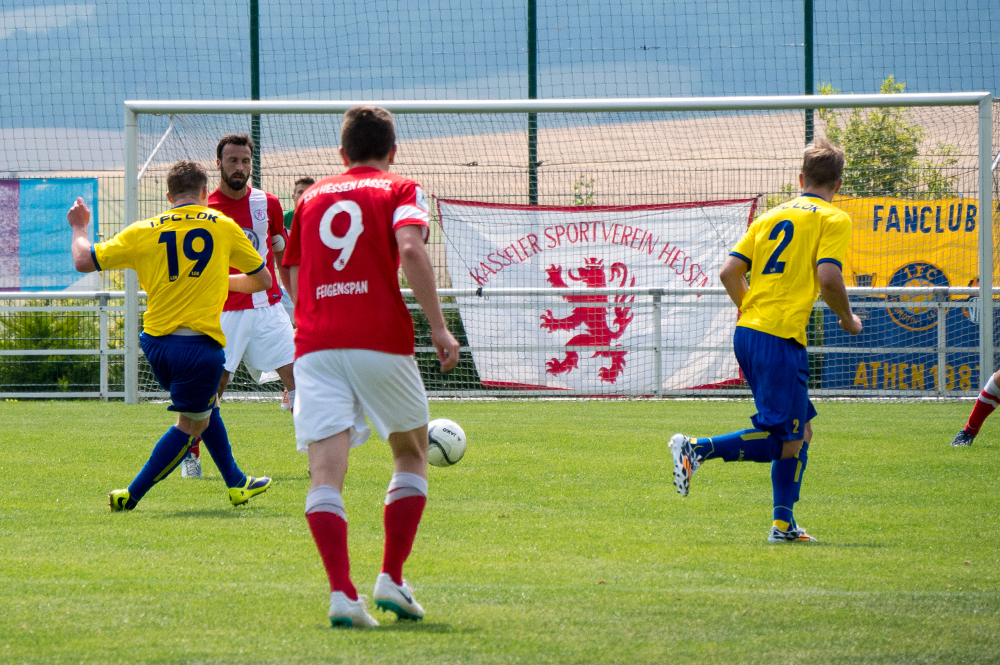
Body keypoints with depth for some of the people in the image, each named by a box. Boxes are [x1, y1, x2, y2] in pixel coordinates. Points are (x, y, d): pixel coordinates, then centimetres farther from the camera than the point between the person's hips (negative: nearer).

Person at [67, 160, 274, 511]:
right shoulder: (223, 226, 3)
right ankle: (132, 495, 2)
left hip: (156, 341, 5)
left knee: (206, 406, 26)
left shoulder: (143, 232, 3)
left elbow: (84, 261, 4)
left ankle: (236, 483, 33)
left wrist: (79, 227, 22)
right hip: (199, 343, -5)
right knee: (190, 425, 7)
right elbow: (262, 280, 13)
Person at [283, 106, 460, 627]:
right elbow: (411, 250, -11)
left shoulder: (312, 197, 21)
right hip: (381, 341, -2)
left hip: (315, 346, 2)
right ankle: (391, 580, 10)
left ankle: (341, 592, -25)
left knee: (325, 473, -7)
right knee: (411, 455, 19)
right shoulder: (400, 191, 8)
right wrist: (439, 327, -10)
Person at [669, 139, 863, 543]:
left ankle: (783, 524, 14)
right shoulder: (833, 219, -1)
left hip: (748, 332, 8)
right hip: (780, 340, -8)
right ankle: (696, 450, -18)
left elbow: (729, 272, 12)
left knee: (801, 431, 16)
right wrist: (847, 320, 1)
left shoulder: (771, 216, 18)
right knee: (783, 443, -7)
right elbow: (828, 277, -15)